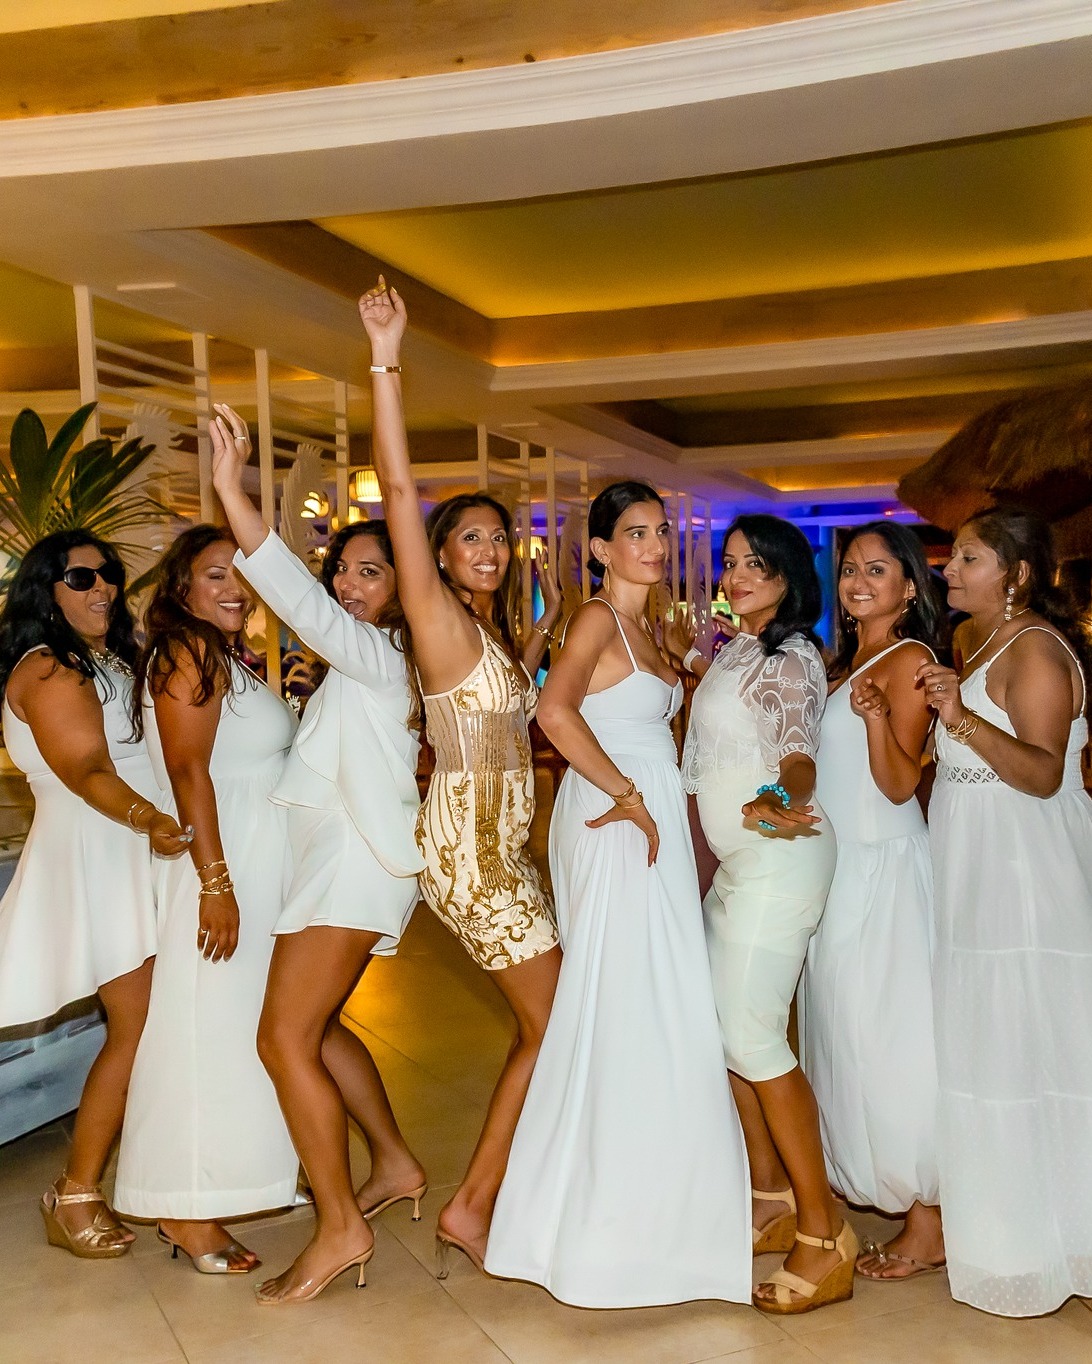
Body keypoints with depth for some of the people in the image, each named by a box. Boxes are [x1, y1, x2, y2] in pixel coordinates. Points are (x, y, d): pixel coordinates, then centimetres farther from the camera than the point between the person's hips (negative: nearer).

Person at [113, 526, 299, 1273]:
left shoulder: (227, 659, 17)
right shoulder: (188, 653, -12)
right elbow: (188, 771, -19)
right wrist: (215, 882, -24)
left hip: (261, 866, 10)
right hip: (223, 864, -9)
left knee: (241, 1027, 15)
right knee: (209, 1027, -4)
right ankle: (187, 1211, 6)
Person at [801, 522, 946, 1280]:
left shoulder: (909, 659, -11)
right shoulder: (843, 663, 14)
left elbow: (899, 783, -16)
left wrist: (874, 712, -32)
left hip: (884, 868, -8)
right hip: (836, 863, 9)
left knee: (892, 1038, -4)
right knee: (844, 1031, 15)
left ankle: (927, 1225, 6)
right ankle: (860, 1180, 30)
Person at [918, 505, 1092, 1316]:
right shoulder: (970, 640, 13)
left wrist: (964, 720, -34)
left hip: (1027, 877, -9)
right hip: (973, 871, 9)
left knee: (1022, 1046, -2)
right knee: (980, 1039, 15)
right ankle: (993, 1221, 30)